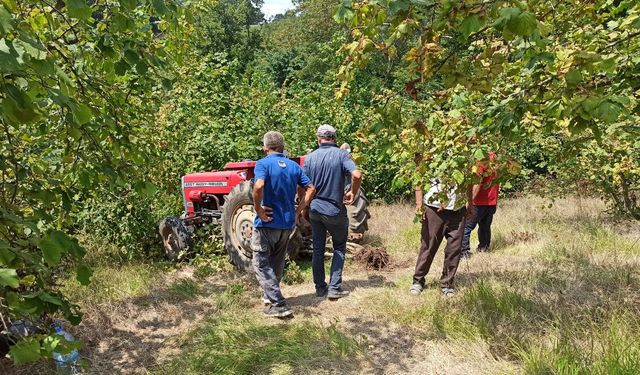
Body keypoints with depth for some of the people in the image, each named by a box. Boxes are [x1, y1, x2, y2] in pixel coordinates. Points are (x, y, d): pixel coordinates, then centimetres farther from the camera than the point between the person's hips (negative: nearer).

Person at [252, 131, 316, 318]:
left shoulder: (263, 164, -11)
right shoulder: (293, 166, 7)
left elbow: (259, 186, -30)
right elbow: (310, 188, 6)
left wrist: (258, 209, -17)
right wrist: (298, 211, 7)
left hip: (267, 223, -6)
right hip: (288, 224, 6)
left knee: (262, 264, 4)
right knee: (277, 263, 22)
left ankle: (279, 305, -3)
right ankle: (272, 294, 38)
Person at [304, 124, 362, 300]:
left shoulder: (310, 157, 0)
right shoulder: (341, 154, -9)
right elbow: (357, 175, -25)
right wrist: (353, 193, -8)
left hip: (315, 208, 3)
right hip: (335, 209, -3)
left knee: (318, 249, 14)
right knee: (339, 248, 12)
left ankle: (320, 287, 21)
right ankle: (334, 288, 6)